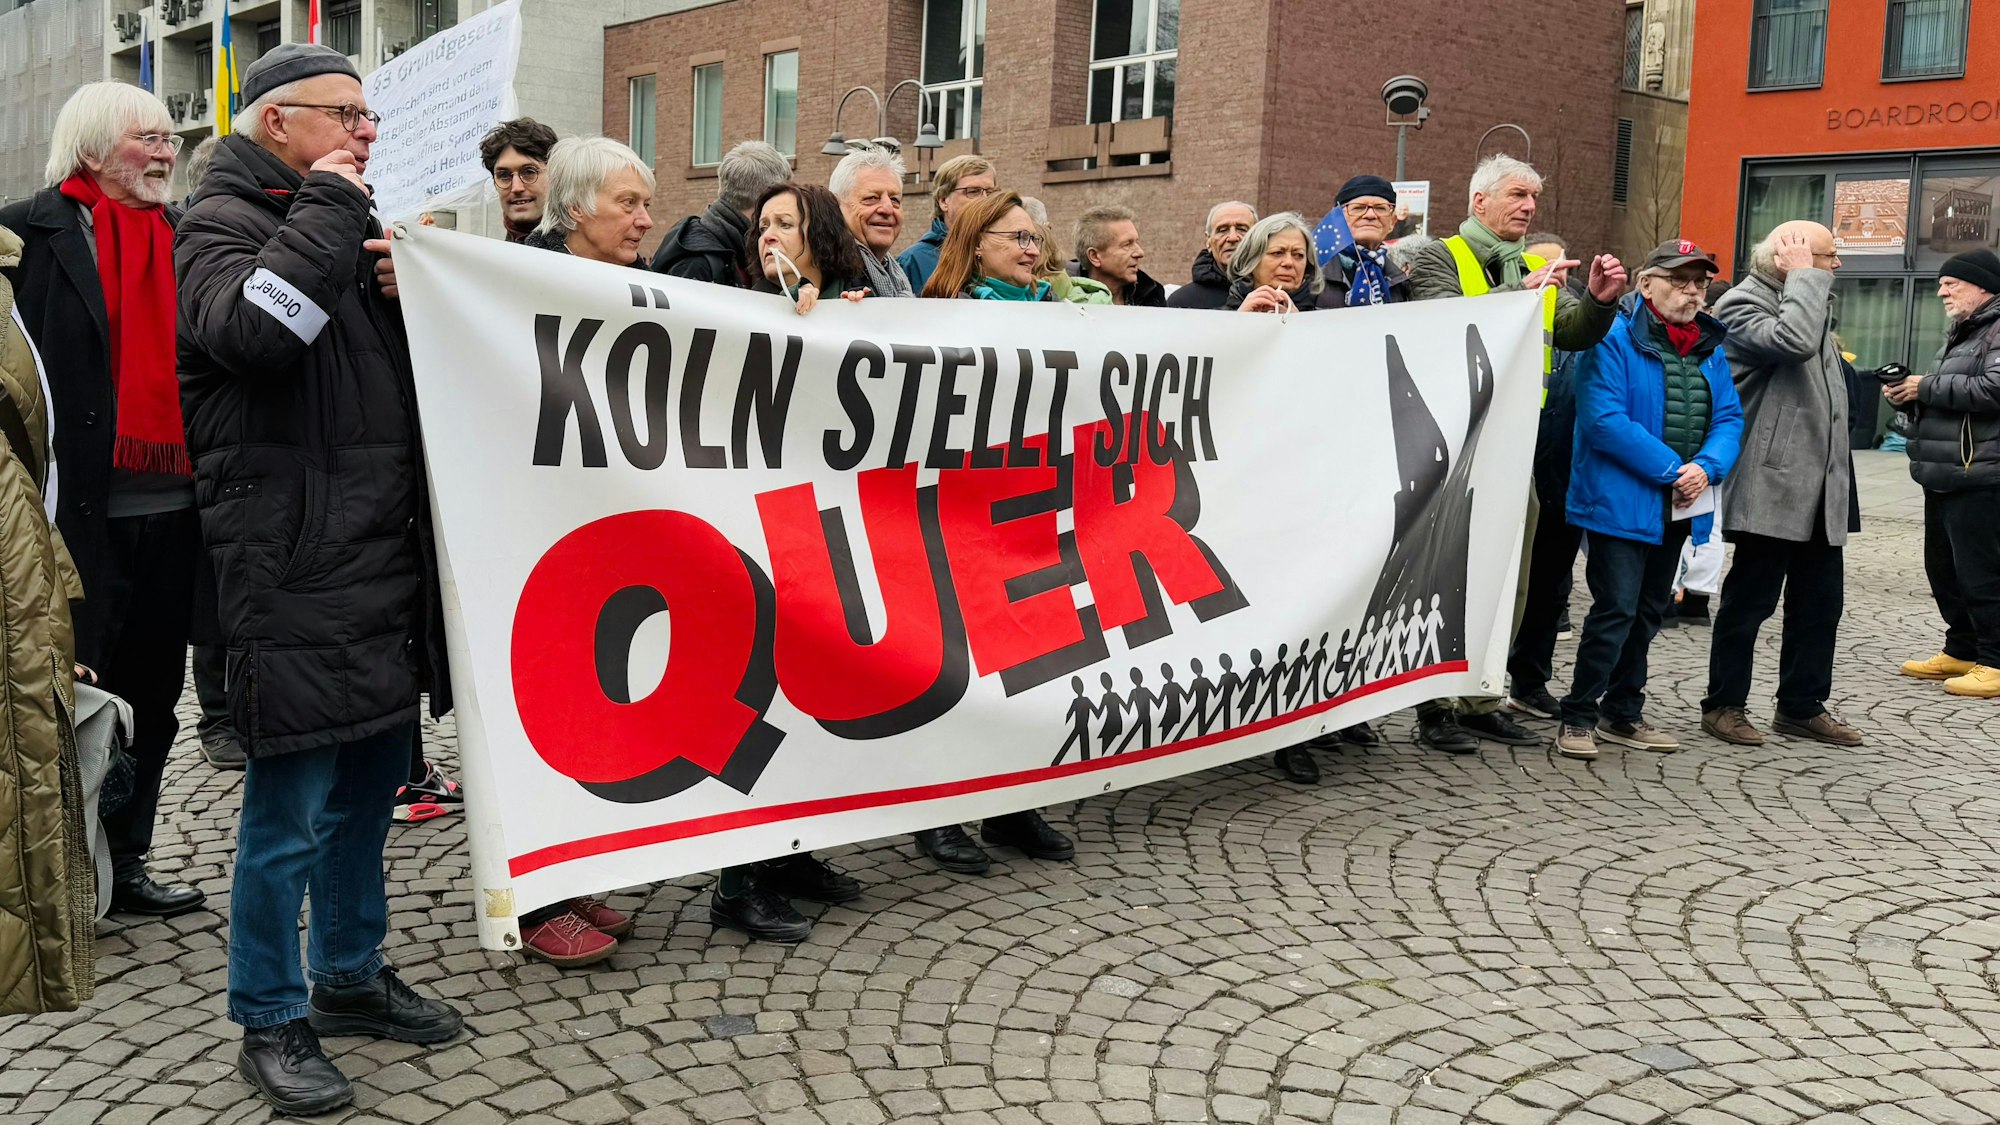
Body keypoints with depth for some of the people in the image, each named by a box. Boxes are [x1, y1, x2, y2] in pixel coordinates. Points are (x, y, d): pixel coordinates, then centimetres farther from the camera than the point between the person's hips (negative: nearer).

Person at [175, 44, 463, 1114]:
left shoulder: (344, 225, 21)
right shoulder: (222, 222, -4)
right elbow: (250, 326, -27)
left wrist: (405, 290, 1)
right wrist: (327, 209, -15)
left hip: (384, 563, 8)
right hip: (294, 574, -8)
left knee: (368, 788, 17)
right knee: (289, 812, 0)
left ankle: (352, 976, 32)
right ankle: (271, 1022, 15)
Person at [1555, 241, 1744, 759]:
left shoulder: (1710, 347, 12)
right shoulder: (1615, 339, -12)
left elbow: (1730, 417, 7)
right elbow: (1604, 420, -21)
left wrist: (1707, 468, -14)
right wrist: (1668, 468, -20)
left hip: (1676, 509, 8)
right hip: (1621, 502, -7)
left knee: (1648, 612, 14)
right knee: (1616, 610, -9)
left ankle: (1622, 713, 26)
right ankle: (1578, 717, 3)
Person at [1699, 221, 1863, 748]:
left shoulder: (1810, 304, 20)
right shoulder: (1743, 305, -9)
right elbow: (1793, 341, -31)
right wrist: (1805, 278, -17)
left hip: (1820, 487, 9)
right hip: (1772, 487, -9)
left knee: (1821, 600, 12)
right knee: (1750, 599, -1)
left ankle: (1802, 705, 22)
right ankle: (1724, 704, 10)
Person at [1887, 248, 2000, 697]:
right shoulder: (1963, 333, 23)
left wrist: (1928, 387, -14)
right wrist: (1910, 396, 9)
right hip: (1945, 475, 10)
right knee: (1943, 568, 15)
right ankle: (1961, 651, 25)